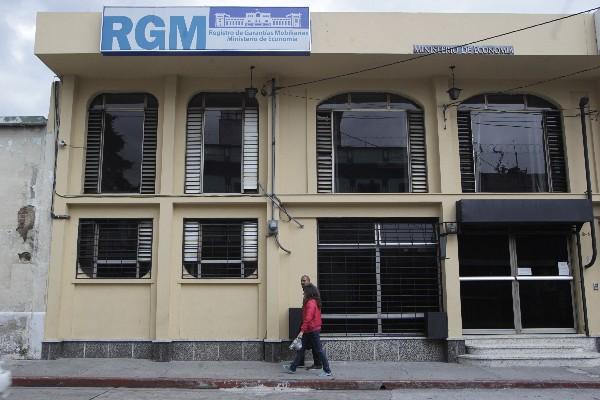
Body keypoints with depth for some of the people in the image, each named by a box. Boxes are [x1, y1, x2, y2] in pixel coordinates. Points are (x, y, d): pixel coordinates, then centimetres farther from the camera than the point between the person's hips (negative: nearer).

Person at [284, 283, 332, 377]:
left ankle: (327, 371, 7)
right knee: (301, 348, 13)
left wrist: (302, 330, -27)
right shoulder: (315, 302, 11)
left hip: (312, 331, -10)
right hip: (309, 331, 10)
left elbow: (308, 318, -26)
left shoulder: (311, 303, -19)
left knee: (319, 350, -2)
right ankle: (292, 368, 20)